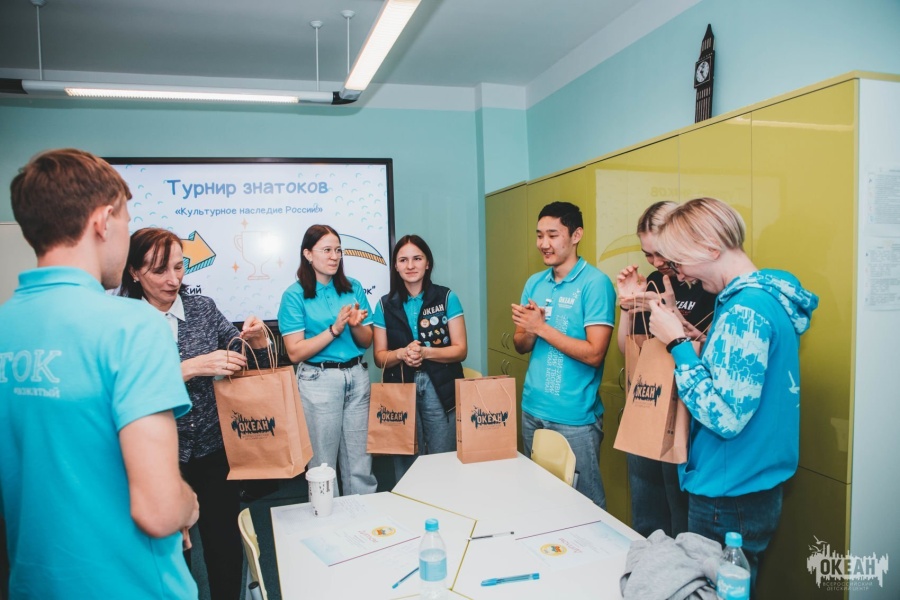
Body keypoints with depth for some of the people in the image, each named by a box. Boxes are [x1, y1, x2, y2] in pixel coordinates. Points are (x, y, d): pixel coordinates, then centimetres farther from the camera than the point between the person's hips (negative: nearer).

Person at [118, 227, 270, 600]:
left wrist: (258, 341, -16)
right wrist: (191, 368, -26)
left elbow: (248, 368, 5)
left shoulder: (203, 308, 0)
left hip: (214, 450, 2)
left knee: (225, 546, 12)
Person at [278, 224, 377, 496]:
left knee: (361, 462, 8)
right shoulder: (294, 295, -5)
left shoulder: (353, 288, 7)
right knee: (323, 463, 8)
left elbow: (366, 342, 9)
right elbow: (295, 352, -11)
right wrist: (335, 328, -18)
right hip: (318, 380, -3)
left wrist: (355, 326, -13)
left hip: (357, 377, 3)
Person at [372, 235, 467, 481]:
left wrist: (425, 352, -17)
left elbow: (460, 349, -2)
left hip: (440, 390, -1)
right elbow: (380, 356, 6)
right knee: (406, 464, 7)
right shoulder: (385, 304, 5)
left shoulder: (446, 298, 0)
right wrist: (402, 353, -14)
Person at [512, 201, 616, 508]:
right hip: (532, 410, 7)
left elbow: (594, 353, -19)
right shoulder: (534, 283, 7)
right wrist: (528, 329, -11)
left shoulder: (595, 283, -12)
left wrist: (541, 327, -16)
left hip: (574, 417, -6)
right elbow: (521, 346, 10)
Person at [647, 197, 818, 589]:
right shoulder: (764, 297, 8)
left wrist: (677, 342, -20)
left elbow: (726, 417, -25)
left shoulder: (746, 310, -22)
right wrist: (681, 337, 2)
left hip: (730, 501, -9)